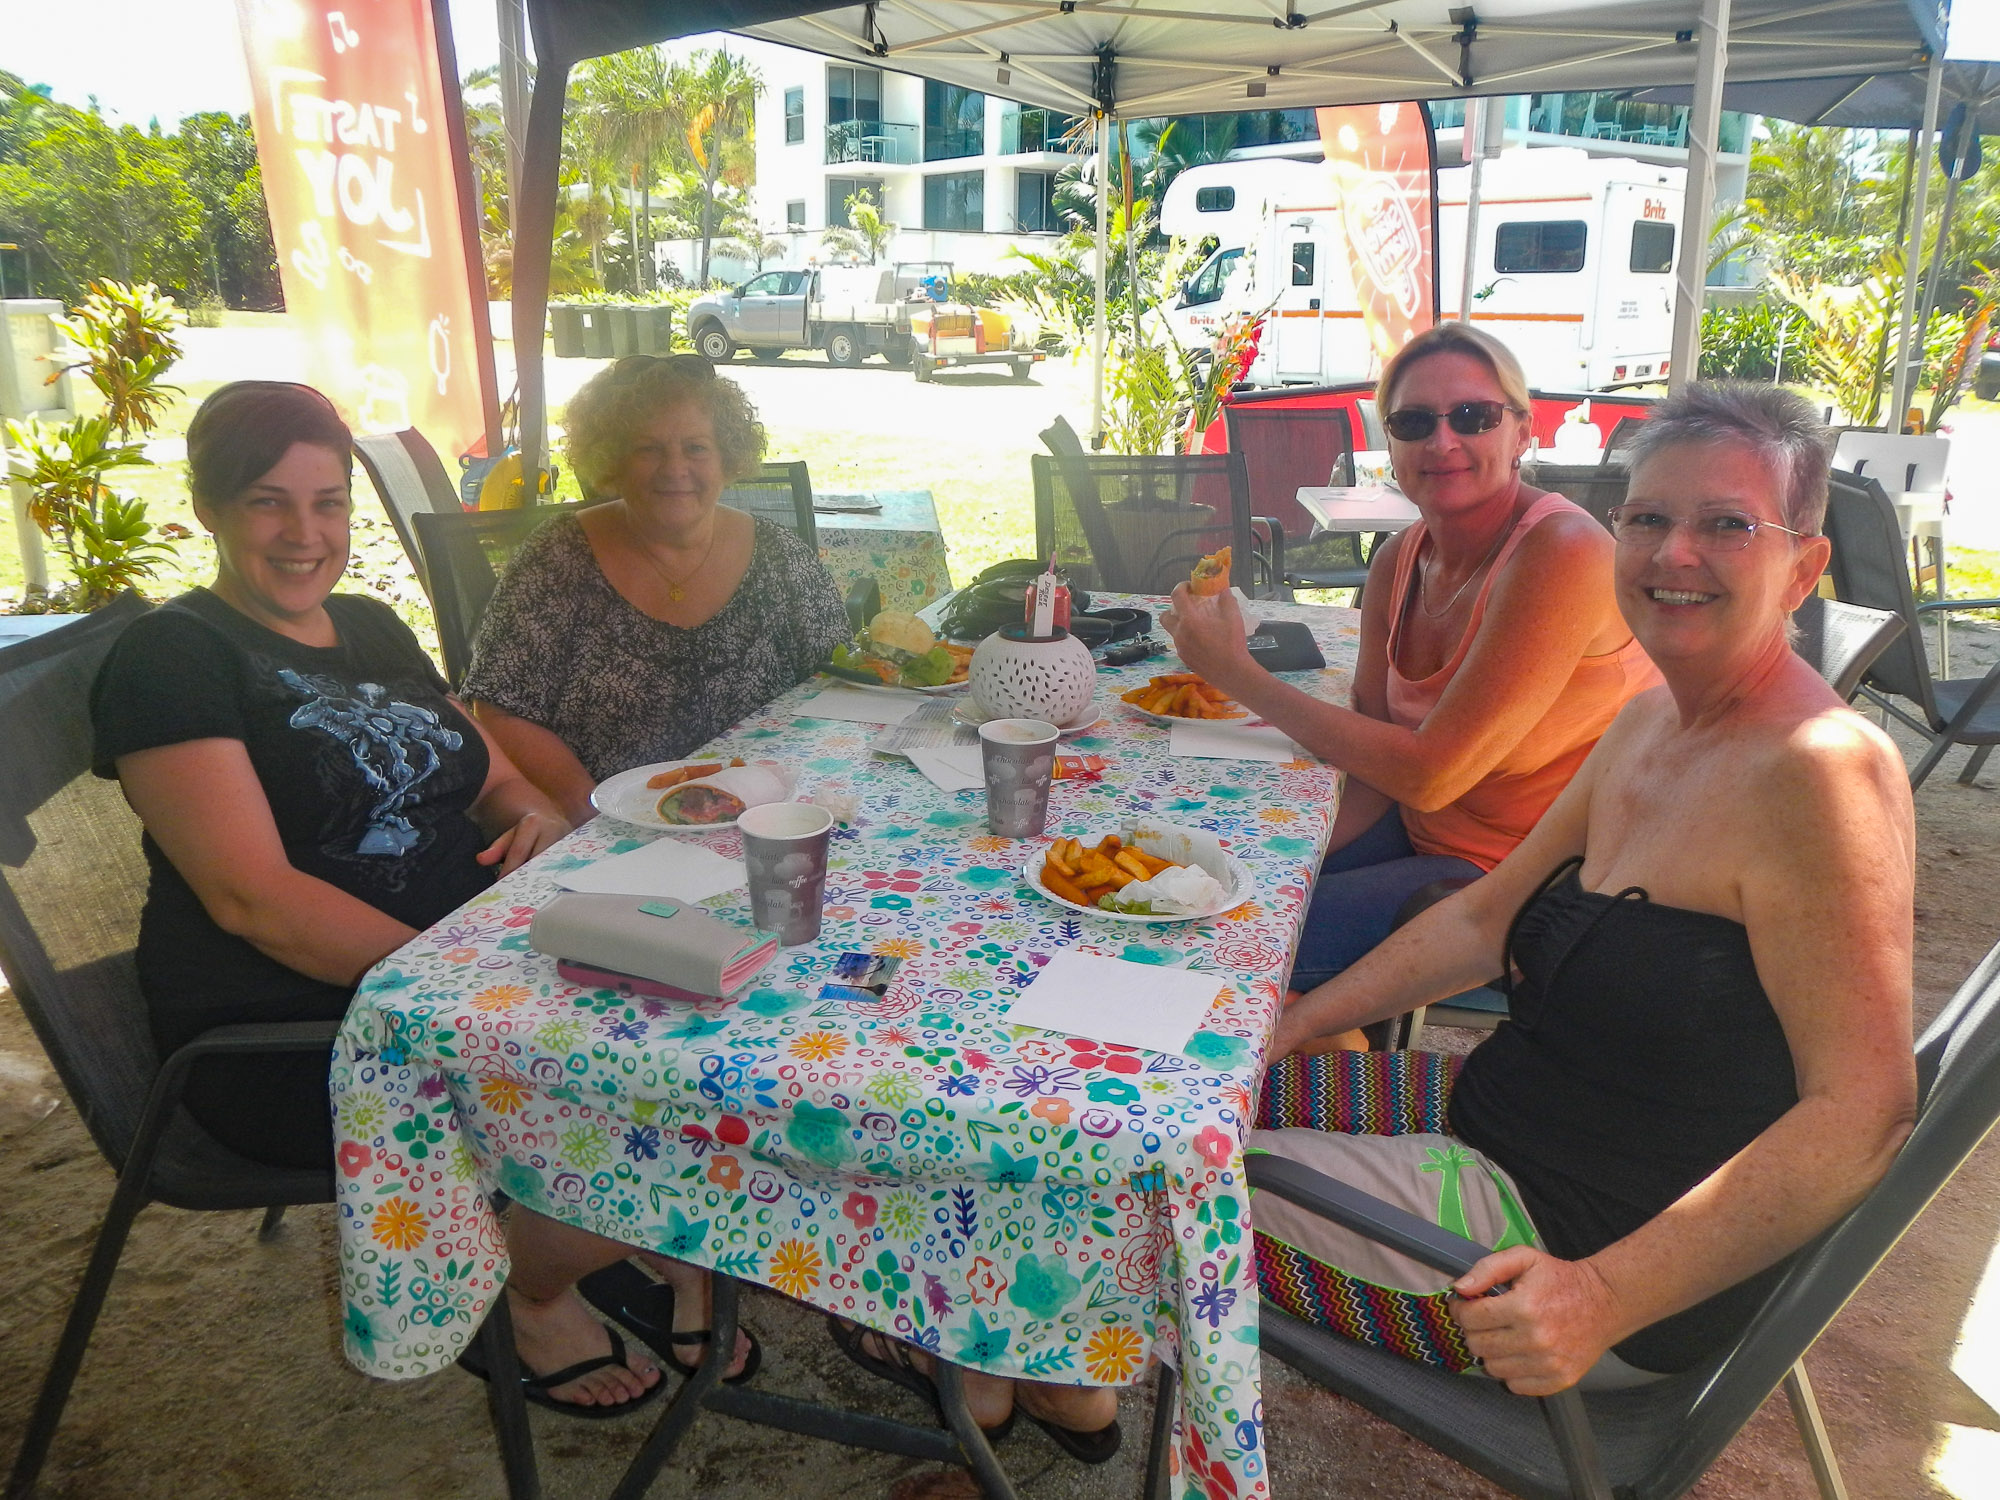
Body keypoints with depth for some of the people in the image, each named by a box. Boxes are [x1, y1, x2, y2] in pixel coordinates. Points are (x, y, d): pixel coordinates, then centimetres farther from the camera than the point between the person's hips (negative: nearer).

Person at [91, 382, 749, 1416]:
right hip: (295, 1036, -7)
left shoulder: (371, 628, 14)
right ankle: (531, 1299, 9)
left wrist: (536, 814, -3)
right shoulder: (172, 659, -9)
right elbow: (252, 897, -19)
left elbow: (485, 768, 22)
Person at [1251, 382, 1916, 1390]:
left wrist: (1607, 1296, -32)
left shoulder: (1819, 770, -23)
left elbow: (1865, 1108, -27)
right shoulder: (1649, 721, 4)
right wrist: (1293, 1024, 3)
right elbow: (1488, 916, 10)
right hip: (1505, 1110, 8)